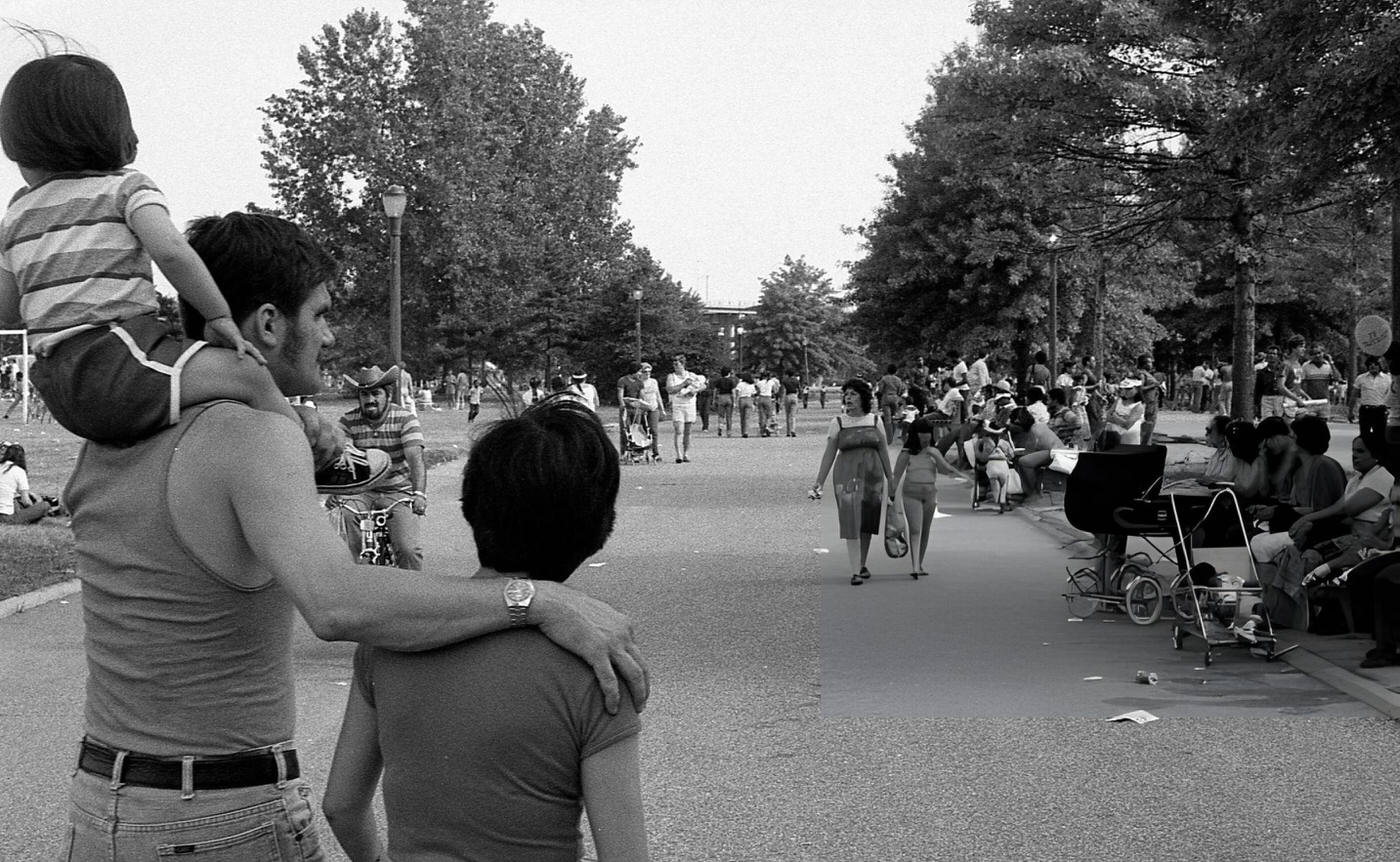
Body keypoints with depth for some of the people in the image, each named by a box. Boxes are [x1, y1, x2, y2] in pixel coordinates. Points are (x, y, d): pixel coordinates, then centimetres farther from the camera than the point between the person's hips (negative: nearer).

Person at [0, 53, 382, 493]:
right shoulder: (124, 186, 2)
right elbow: (169, 249, -16)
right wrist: (218, 315, -8)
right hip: (114, 368, -7)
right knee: (249, 372, -5)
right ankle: (324, 458, 4)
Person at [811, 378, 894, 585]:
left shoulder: (875, 421, 7)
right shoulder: (837, 422, 1)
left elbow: (883, 451, 11)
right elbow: (829, 453, 2)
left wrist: (890, 478, 11)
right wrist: (819, 482, -1)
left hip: (872, 475, 2)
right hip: (847, 476, -2)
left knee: (867, 523, 10)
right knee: (851, 523, -11)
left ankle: (862, 565, 27)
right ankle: (855, 571, -14)